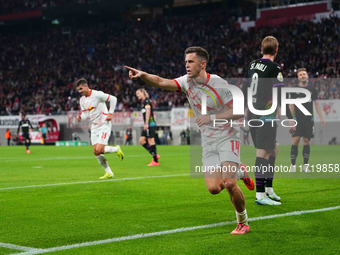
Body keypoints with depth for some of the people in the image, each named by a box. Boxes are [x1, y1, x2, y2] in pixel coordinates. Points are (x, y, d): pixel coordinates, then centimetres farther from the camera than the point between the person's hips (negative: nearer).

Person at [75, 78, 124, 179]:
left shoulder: (97, 94, -14)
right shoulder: (82, 100, 9)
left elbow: (113, 99, -11)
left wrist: (110, 113, -13)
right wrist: (80, 117, -7)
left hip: (104, 125, -8)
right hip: (94, 127, 8)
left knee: (99, 150, -18)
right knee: (96, 152, 0)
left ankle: (117, 149, 10)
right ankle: (109, 173, 11)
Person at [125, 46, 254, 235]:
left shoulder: (219, 84, -14)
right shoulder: (187, 82, 1)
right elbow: (161, 82, -10)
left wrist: (212, 117, -20)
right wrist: (142, 75, -28)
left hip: (227, 138, -5)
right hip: (208, 143, 5)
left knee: (229, 184, -19)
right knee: (214, 188, -8)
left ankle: (243, 223, 4)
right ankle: (239, 174, 25)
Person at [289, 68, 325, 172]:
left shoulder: (312, 89, 7)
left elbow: (317, 104, 10)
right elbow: (291, 105, 4)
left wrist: (321, 118, 5)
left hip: (309, 119, 1)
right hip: (298, 120, -1)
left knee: (306, 141, 2)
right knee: (295, 140, -9)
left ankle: (305, 165, 8)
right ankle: (293, 165, -3)